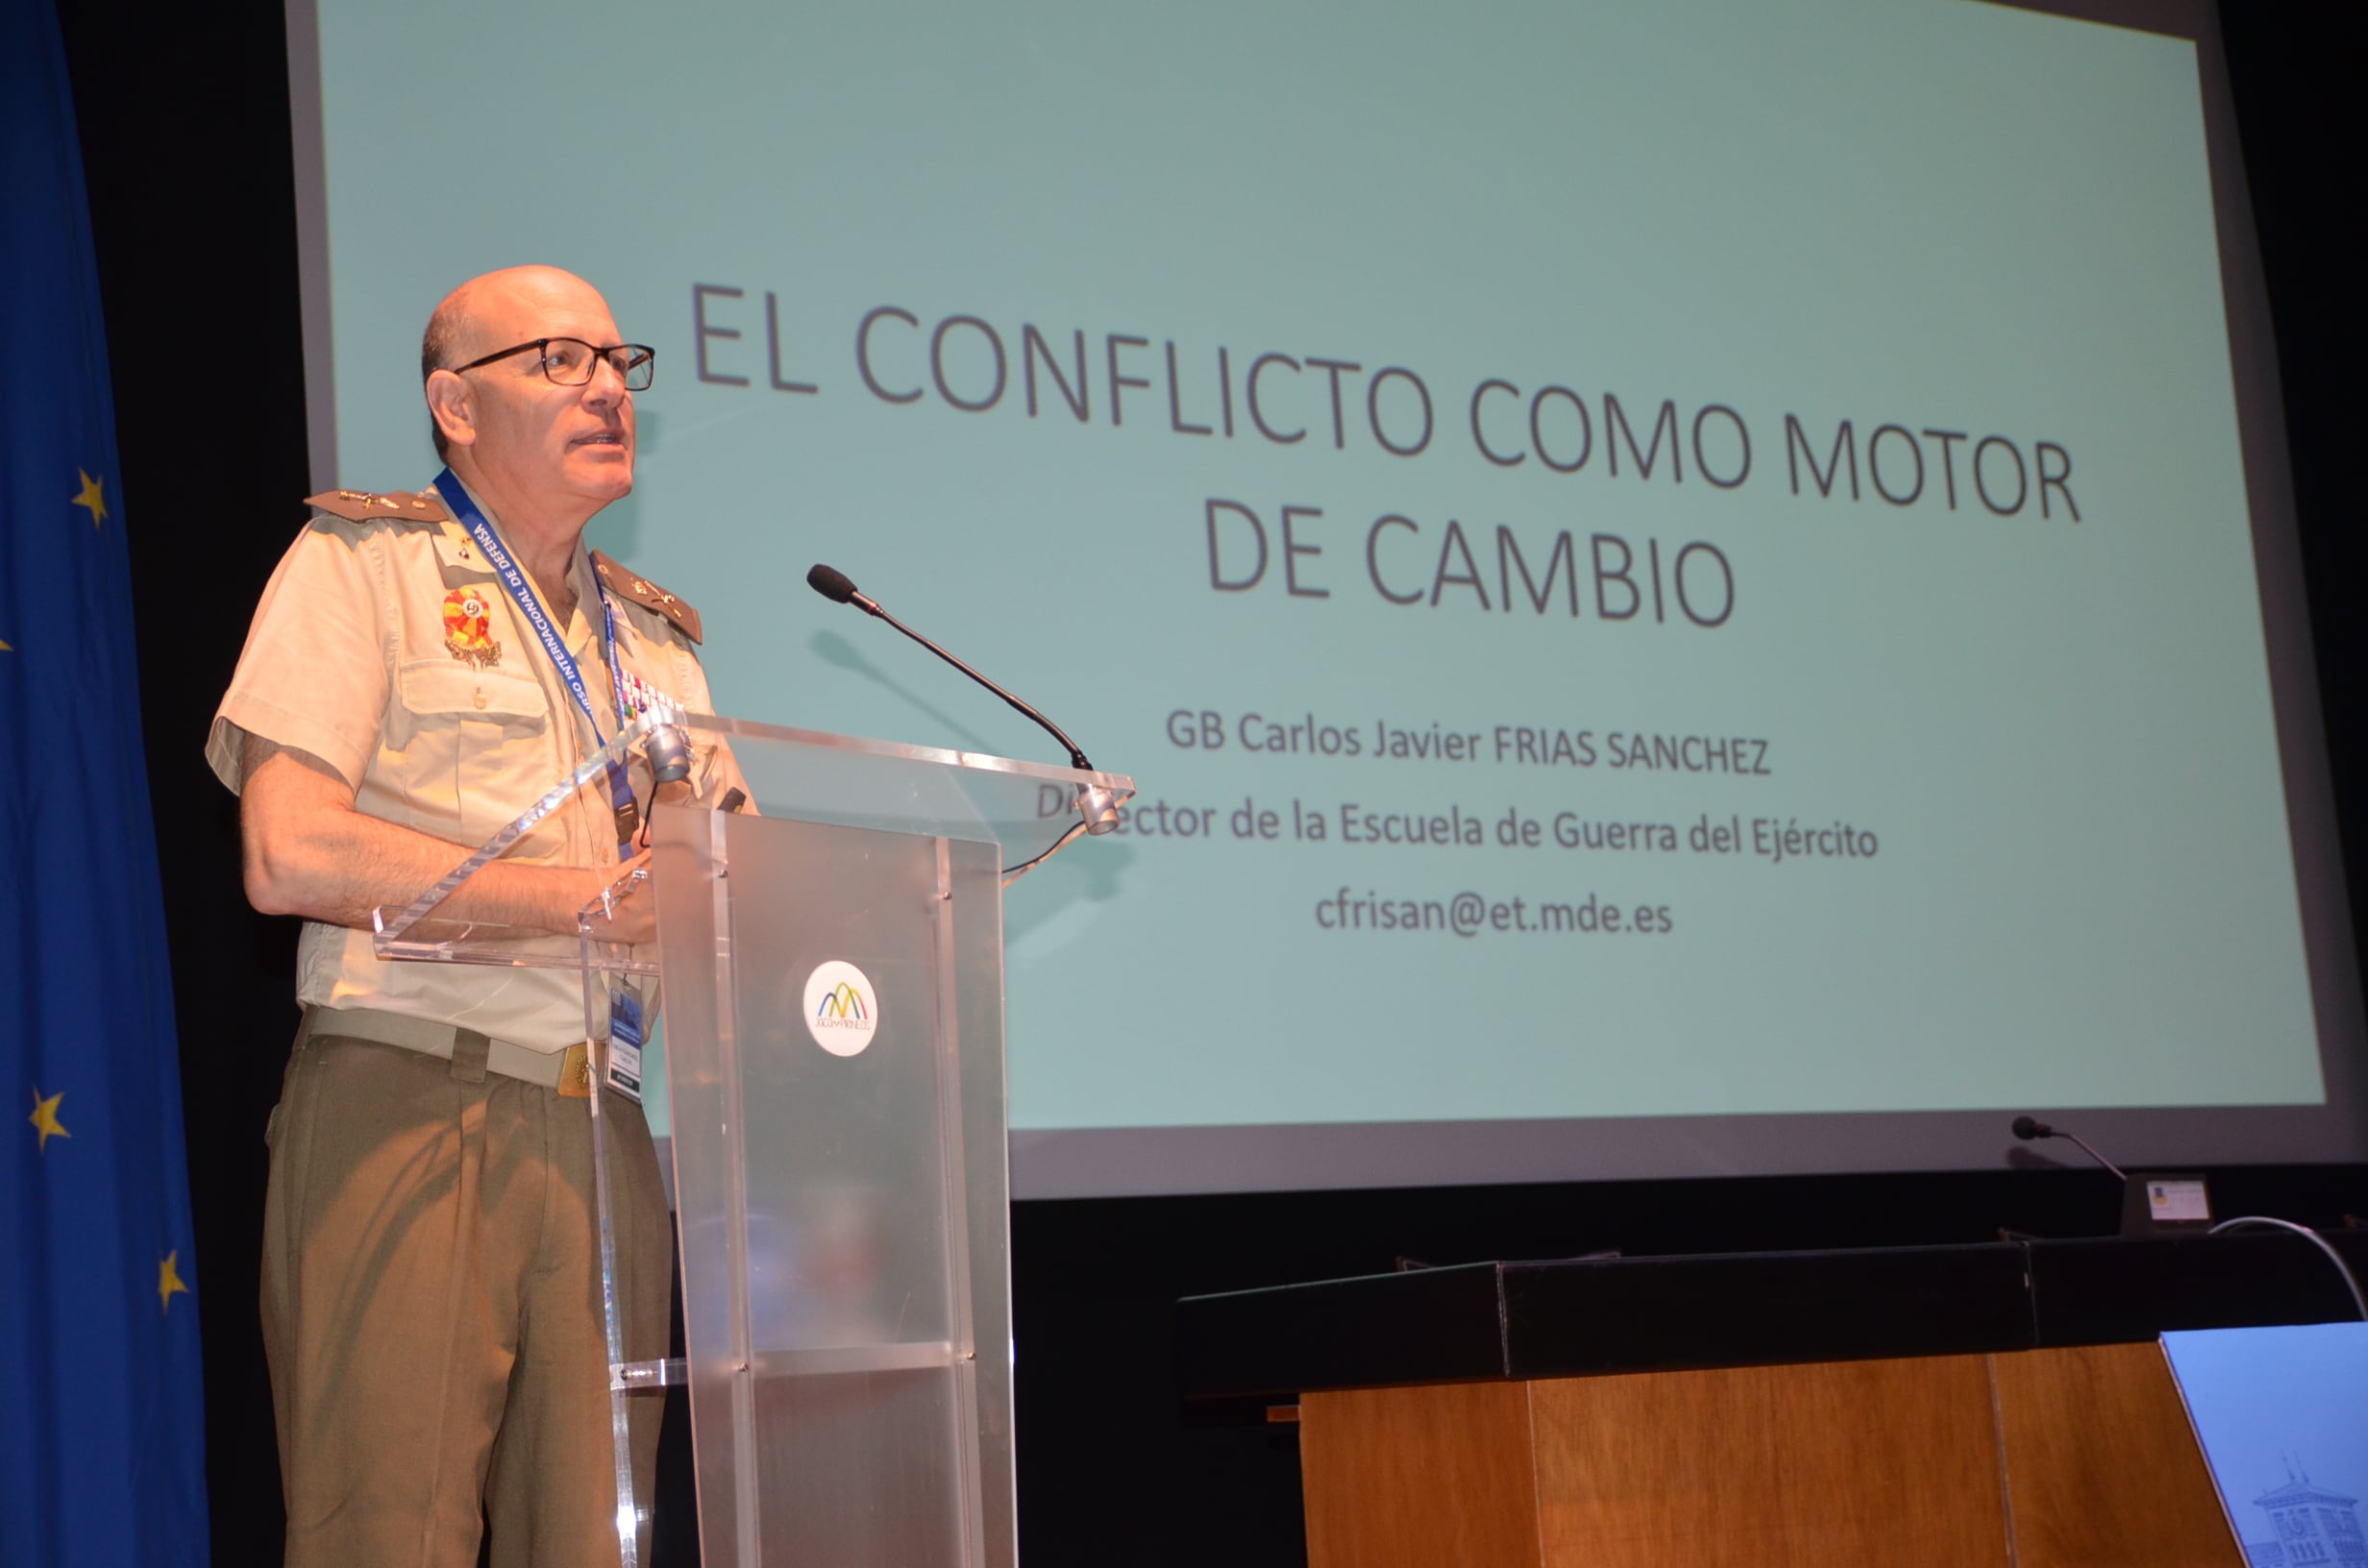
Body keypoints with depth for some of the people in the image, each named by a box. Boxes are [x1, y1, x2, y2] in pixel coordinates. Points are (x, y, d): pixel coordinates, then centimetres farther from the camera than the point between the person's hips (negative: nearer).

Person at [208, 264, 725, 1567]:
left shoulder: (656, 639, 22)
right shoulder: (364, 561, 4)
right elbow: (290, 857, -9)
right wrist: (601, 893, -8)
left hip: (599, 1135, 5)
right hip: (408, 1109, -5)